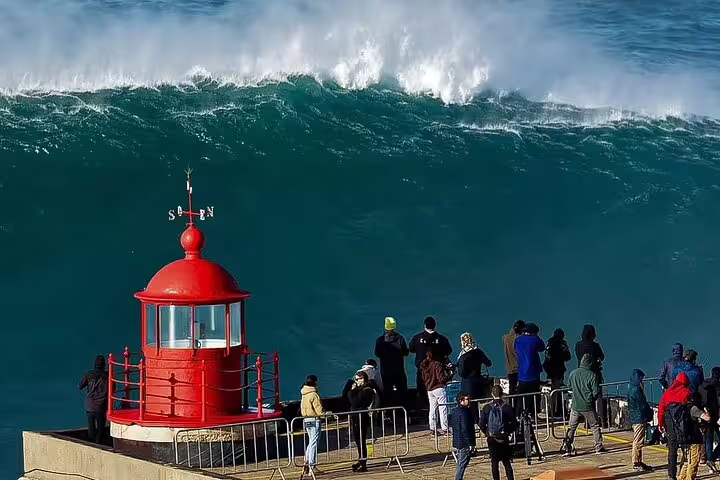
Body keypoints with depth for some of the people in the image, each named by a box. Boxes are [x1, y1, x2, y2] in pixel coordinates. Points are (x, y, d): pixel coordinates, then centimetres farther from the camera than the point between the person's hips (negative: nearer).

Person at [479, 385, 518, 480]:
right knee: (507, 462, 9)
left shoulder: (486, 408, -7)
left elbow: (482, 425, -7)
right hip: (504, 439, 0)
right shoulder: (507, 408, -8)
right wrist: (508, 432, 11)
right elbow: (514, 424, -6)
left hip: (492, 439, 0)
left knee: (494, 462, 8)